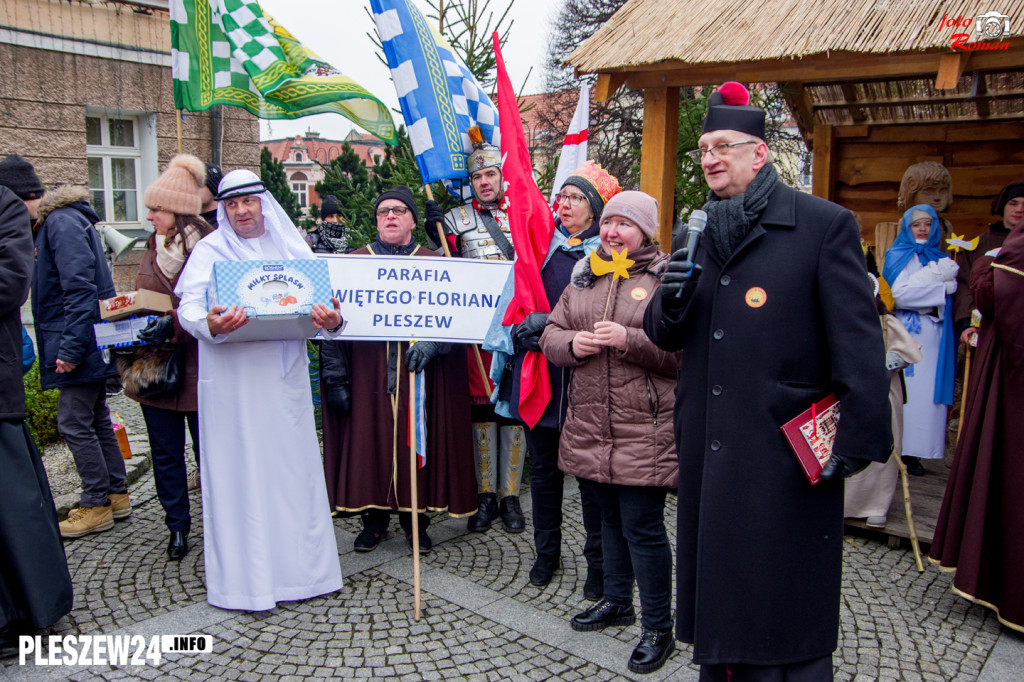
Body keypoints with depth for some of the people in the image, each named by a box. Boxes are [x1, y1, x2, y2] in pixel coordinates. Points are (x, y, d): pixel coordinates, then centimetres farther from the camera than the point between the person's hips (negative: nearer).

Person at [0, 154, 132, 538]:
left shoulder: (61, 222, -14)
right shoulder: (52, 221, 17)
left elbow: (79, 287, -22)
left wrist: (70, 347, -23)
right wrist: (68, 344, 18)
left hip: (81, 345, -10)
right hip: (89, 345, 10)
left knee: (74, 422, -3)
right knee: (95, 419, 15)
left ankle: (97, 505, 7)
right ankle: (116, 495, 24)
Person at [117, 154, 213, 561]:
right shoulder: (154, 246, 12)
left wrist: (172, 324, -25)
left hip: (195, 364, -6)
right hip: (152, 364, 7)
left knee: (207, 448, 5)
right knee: (165, 453, 12)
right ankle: (177, 525, 26)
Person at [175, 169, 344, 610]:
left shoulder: (291, 248, 12)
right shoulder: (210, 251, 6)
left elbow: (319, 301, 3)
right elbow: (189, 308, -6)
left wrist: (331, 320, -20)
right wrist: (211, 325, -29)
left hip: (285, 375, 3)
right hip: (233, 380, -2)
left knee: (294, 466, 6)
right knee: (240, 471, 1)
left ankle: (300, 566, 20)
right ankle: (247, 578, 12)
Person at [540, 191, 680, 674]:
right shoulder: (584, 277, 14)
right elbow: (551, 334, 14)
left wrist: (629, 339, -22)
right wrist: (571, 343, -7)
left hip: (645, 429, -6)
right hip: (590, 424, 6)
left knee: (643, 526, -2)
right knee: (610, 517, 20)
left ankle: (658, 629, 15)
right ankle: (617, 601, 39)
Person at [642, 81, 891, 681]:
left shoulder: (825, 224, -5)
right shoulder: (693, 236, 12)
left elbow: (858, 341, -9)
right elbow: (666, 335, 14)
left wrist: (859, 439, -15)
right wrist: (670, 301, -8)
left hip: (787, 457, -5)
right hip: (708, 450, 6)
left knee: (786, 630, 6)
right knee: (714, 596, 18)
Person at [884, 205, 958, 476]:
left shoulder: (941, 259, 19)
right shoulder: (897, 256, 2)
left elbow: (952, 290, 12)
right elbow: (899, 293, -11)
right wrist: (939, 288, -7)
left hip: (933, 334, 5)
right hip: (906, 332, -5)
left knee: (928, 390, 1)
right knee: (904, 390, -7)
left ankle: (914, 451, 5)